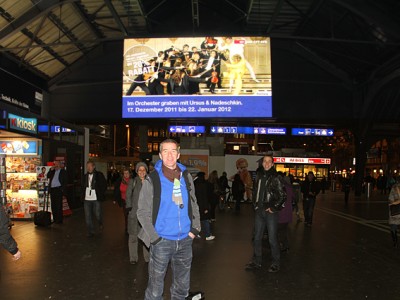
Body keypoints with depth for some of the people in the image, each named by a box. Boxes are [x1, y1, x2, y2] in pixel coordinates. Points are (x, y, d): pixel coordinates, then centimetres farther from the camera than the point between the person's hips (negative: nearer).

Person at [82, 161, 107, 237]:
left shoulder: (99, 175, -2)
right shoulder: (85, 176, 12)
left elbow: (104, 185, 0)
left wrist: (100, 194, -5)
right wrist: (84, 194, 10)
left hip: (96, 199, -4)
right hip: (87, 199, 4)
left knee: (98, 214, 0)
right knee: (88, 216, 2)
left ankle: (100, 224, 32)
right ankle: (90, 231, 13)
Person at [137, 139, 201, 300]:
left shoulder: (186, 177, 4)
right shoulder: (152, 179, -7)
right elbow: (142, 212, -5)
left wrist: (195, 228, 3)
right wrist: (154, 237, -12)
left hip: (185, 240, 4)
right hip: (162, 241, -3)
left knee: (182, 286, 17)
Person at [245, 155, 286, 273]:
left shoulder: (275, 178, -9)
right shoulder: (259, 176, 9)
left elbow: (283, 195, -10)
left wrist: (273, 208, -11)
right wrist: (256, 204, 12)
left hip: (271, 212, -6)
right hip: (259, 211, 6)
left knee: (272, 239, 0)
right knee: (257, 238, 12)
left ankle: (276, 263, 15)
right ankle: (256, 262, 24)